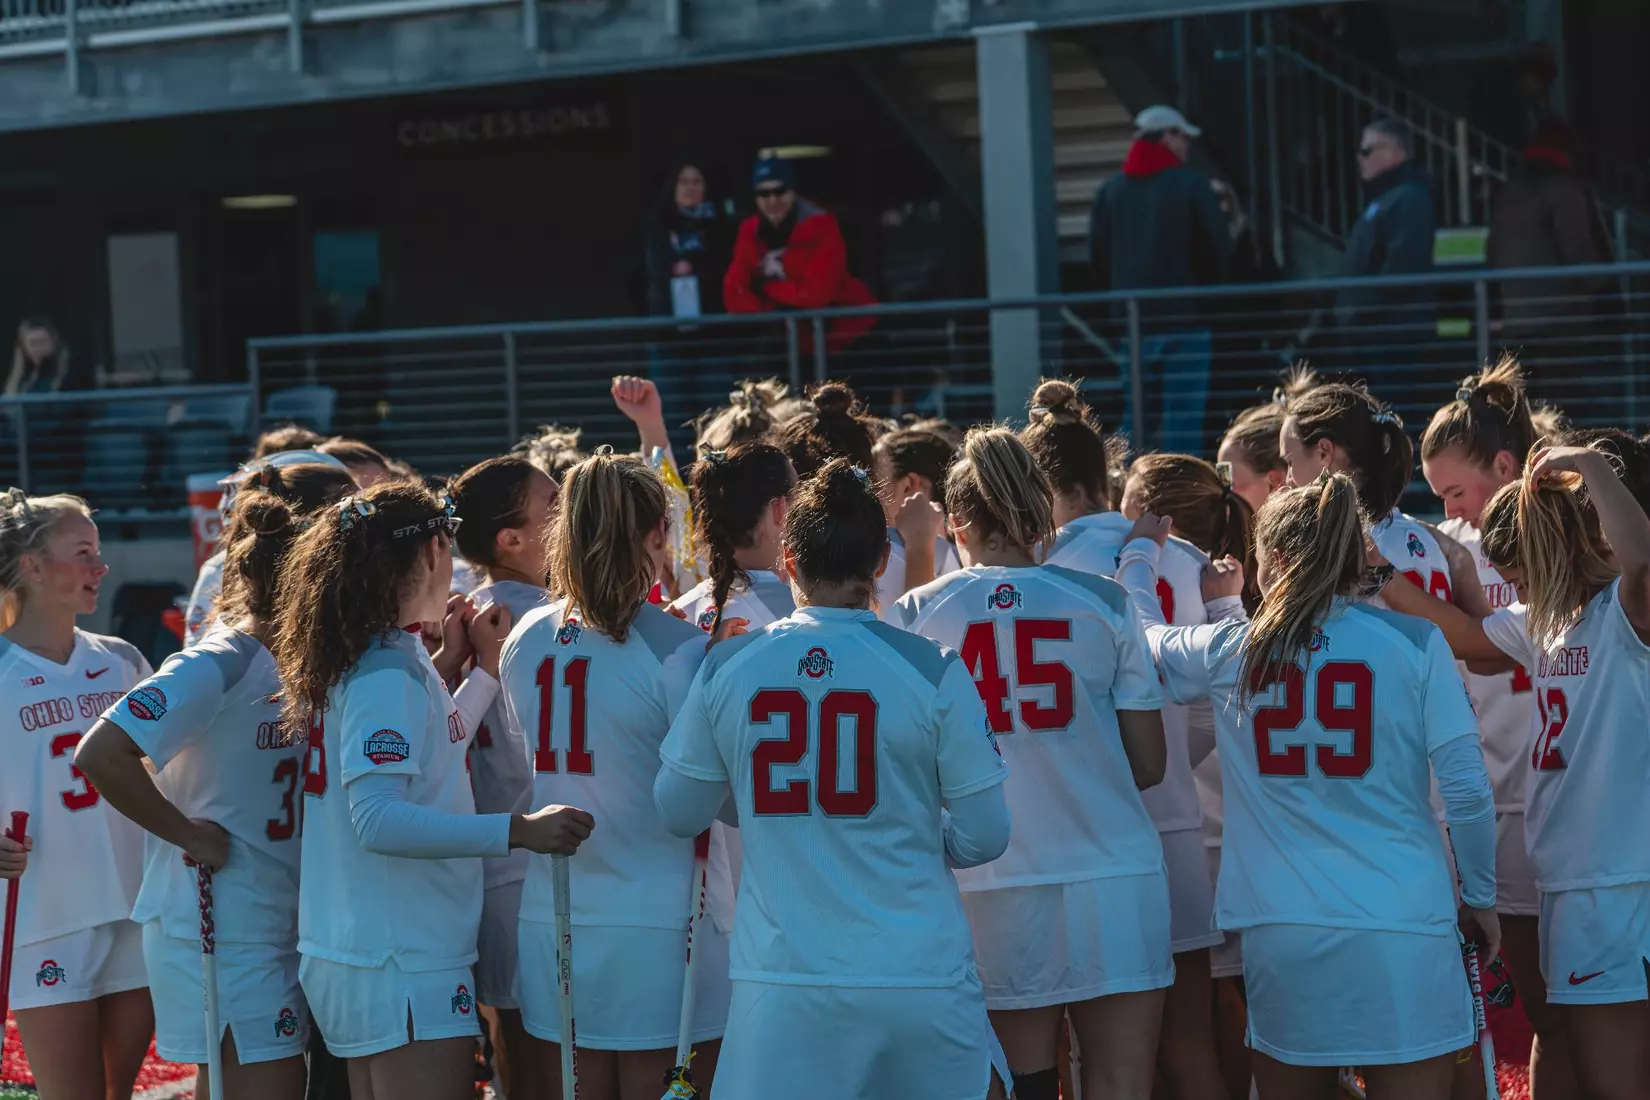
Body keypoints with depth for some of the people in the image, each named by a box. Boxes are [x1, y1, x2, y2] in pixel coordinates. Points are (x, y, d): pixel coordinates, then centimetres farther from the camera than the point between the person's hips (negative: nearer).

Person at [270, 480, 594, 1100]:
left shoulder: (363, 658, 11)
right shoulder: (390, 671, -17)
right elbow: (377, 818, -27)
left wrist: (485, 672, 21)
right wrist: (519, 831, -31)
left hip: (358, 953, 10)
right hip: (405, 966, -10)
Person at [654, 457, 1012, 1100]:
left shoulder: (725, 669, -2)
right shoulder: (932, 669, -8)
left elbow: (678, 814, 11)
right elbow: (984, 837, -2)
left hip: (779, 984, 1)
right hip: (921, 978, -1)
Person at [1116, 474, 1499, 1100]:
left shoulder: (1230, 653, 5)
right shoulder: (1414, 643, -4)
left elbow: (1145, 636, 26)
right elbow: (1466, 788, -5)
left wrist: (1140, 552, 44)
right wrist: (1481, 897, 9)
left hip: (1280, 926, 3)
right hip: (1401, 925, -2)